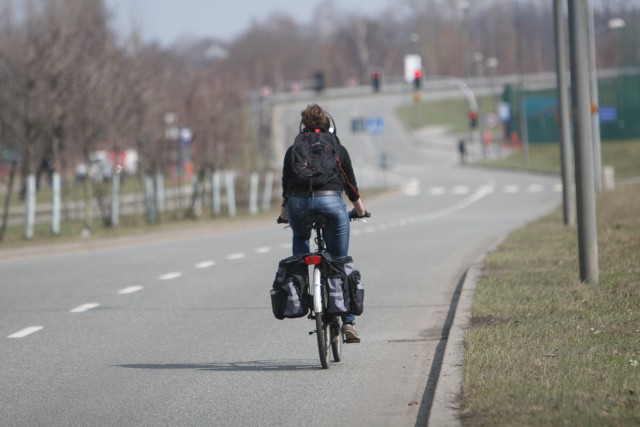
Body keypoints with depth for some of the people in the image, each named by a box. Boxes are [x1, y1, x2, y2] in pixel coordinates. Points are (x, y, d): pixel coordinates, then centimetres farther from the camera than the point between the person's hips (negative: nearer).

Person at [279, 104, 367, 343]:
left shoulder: (293, 150, 16)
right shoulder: (338, 149, 15)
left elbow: (286, 186, 20)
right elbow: (350, 184, 19)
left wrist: (284, 213, 36)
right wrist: (360, 209, 35)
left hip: (298, 203, 1)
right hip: (331, 202, -1)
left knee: (300, 239, 34)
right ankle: (348, 321, 3)